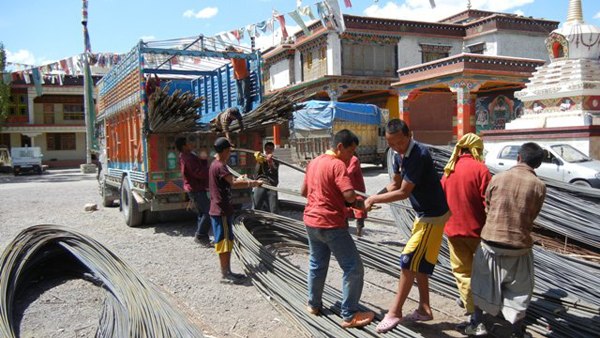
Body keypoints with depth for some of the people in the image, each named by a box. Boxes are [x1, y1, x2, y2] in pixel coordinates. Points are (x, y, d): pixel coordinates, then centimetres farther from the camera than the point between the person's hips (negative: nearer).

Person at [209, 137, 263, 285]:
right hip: (221, 211, -10)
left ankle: (227, 272, 21)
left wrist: (246, 182, 20)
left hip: (220, 210, 10)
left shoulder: (215, 165, 14)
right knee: (224, 242, -3)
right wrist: (253, 183, -20)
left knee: (227, 242, 14)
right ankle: (225, 275, 4)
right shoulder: (220, 166, -18)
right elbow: (234, 184, -30)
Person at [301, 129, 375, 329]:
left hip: (311, 221, 9)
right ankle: (350, 316, 3)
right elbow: (349, 195, -25)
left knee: (317, 264, 22)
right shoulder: (338, 165, -15)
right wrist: (362, 202, -5)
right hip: (331, 225, -8)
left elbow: (304, 191, 20)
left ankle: (314, 304, 33)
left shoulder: (314, 163, 10)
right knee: (353, 268, 0)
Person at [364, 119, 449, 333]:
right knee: (418, 263, 16)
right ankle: (424, 309, 28)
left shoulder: (419, 155, -27)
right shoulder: (399, 155, 1)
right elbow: (395, 184, 11)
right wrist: (374, 198, -5)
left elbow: (404, 192, -25)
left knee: (409, 262, -4)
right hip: (422, 214, 9)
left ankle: (395, 312, 8)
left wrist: (373, 199, -17)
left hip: (433, 216, -9)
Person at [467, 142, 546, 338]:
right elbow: (532, 216, 2)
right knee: (518, 291, 15)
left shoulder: (497, 178, -5)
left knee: (482, 283, 18)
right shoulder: (539, 186, -8)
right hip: (518, 245, -1)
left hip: (490, 241, 1)